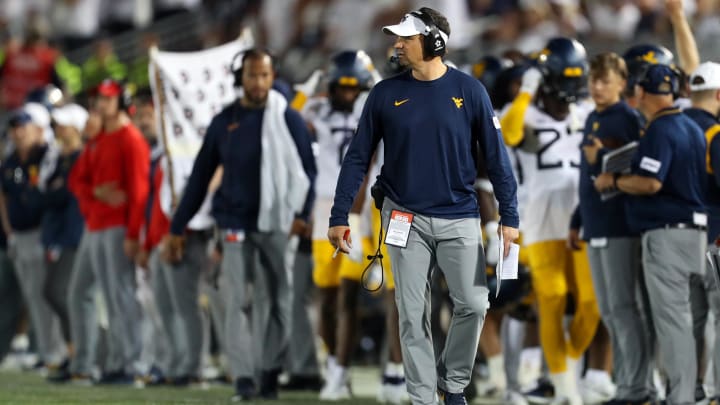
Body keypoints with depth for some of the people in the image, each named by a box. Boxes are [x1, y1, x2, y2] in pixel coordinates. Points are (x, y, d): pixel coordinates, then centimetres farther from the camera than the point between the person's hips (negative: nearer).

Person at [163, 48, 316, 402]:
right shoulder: (224, 122, 7)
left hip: (276, 223, -1)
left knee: (275, 301, 4)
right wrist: (177, 228, 11)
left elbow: (306, 170, 0)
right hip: (236, 223, 1)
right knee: (237, 300, -7)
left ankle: (270, 373, 13)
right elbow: (200, 177, 11)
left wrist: (301, 213, -14)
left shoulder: (288, 119, 1)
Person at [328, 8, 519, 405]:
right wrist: (339, 217, -2)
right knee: (412, 314, 0)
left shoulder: (468, 90, -5)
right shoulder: (386, 94, -2)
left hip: (459, 218, 0)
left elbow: (495, 156, -1)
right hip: (406, 219, 0)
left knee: (473, 305, -3)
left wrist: (509, 217, -4)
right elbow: (357, 158, 2)